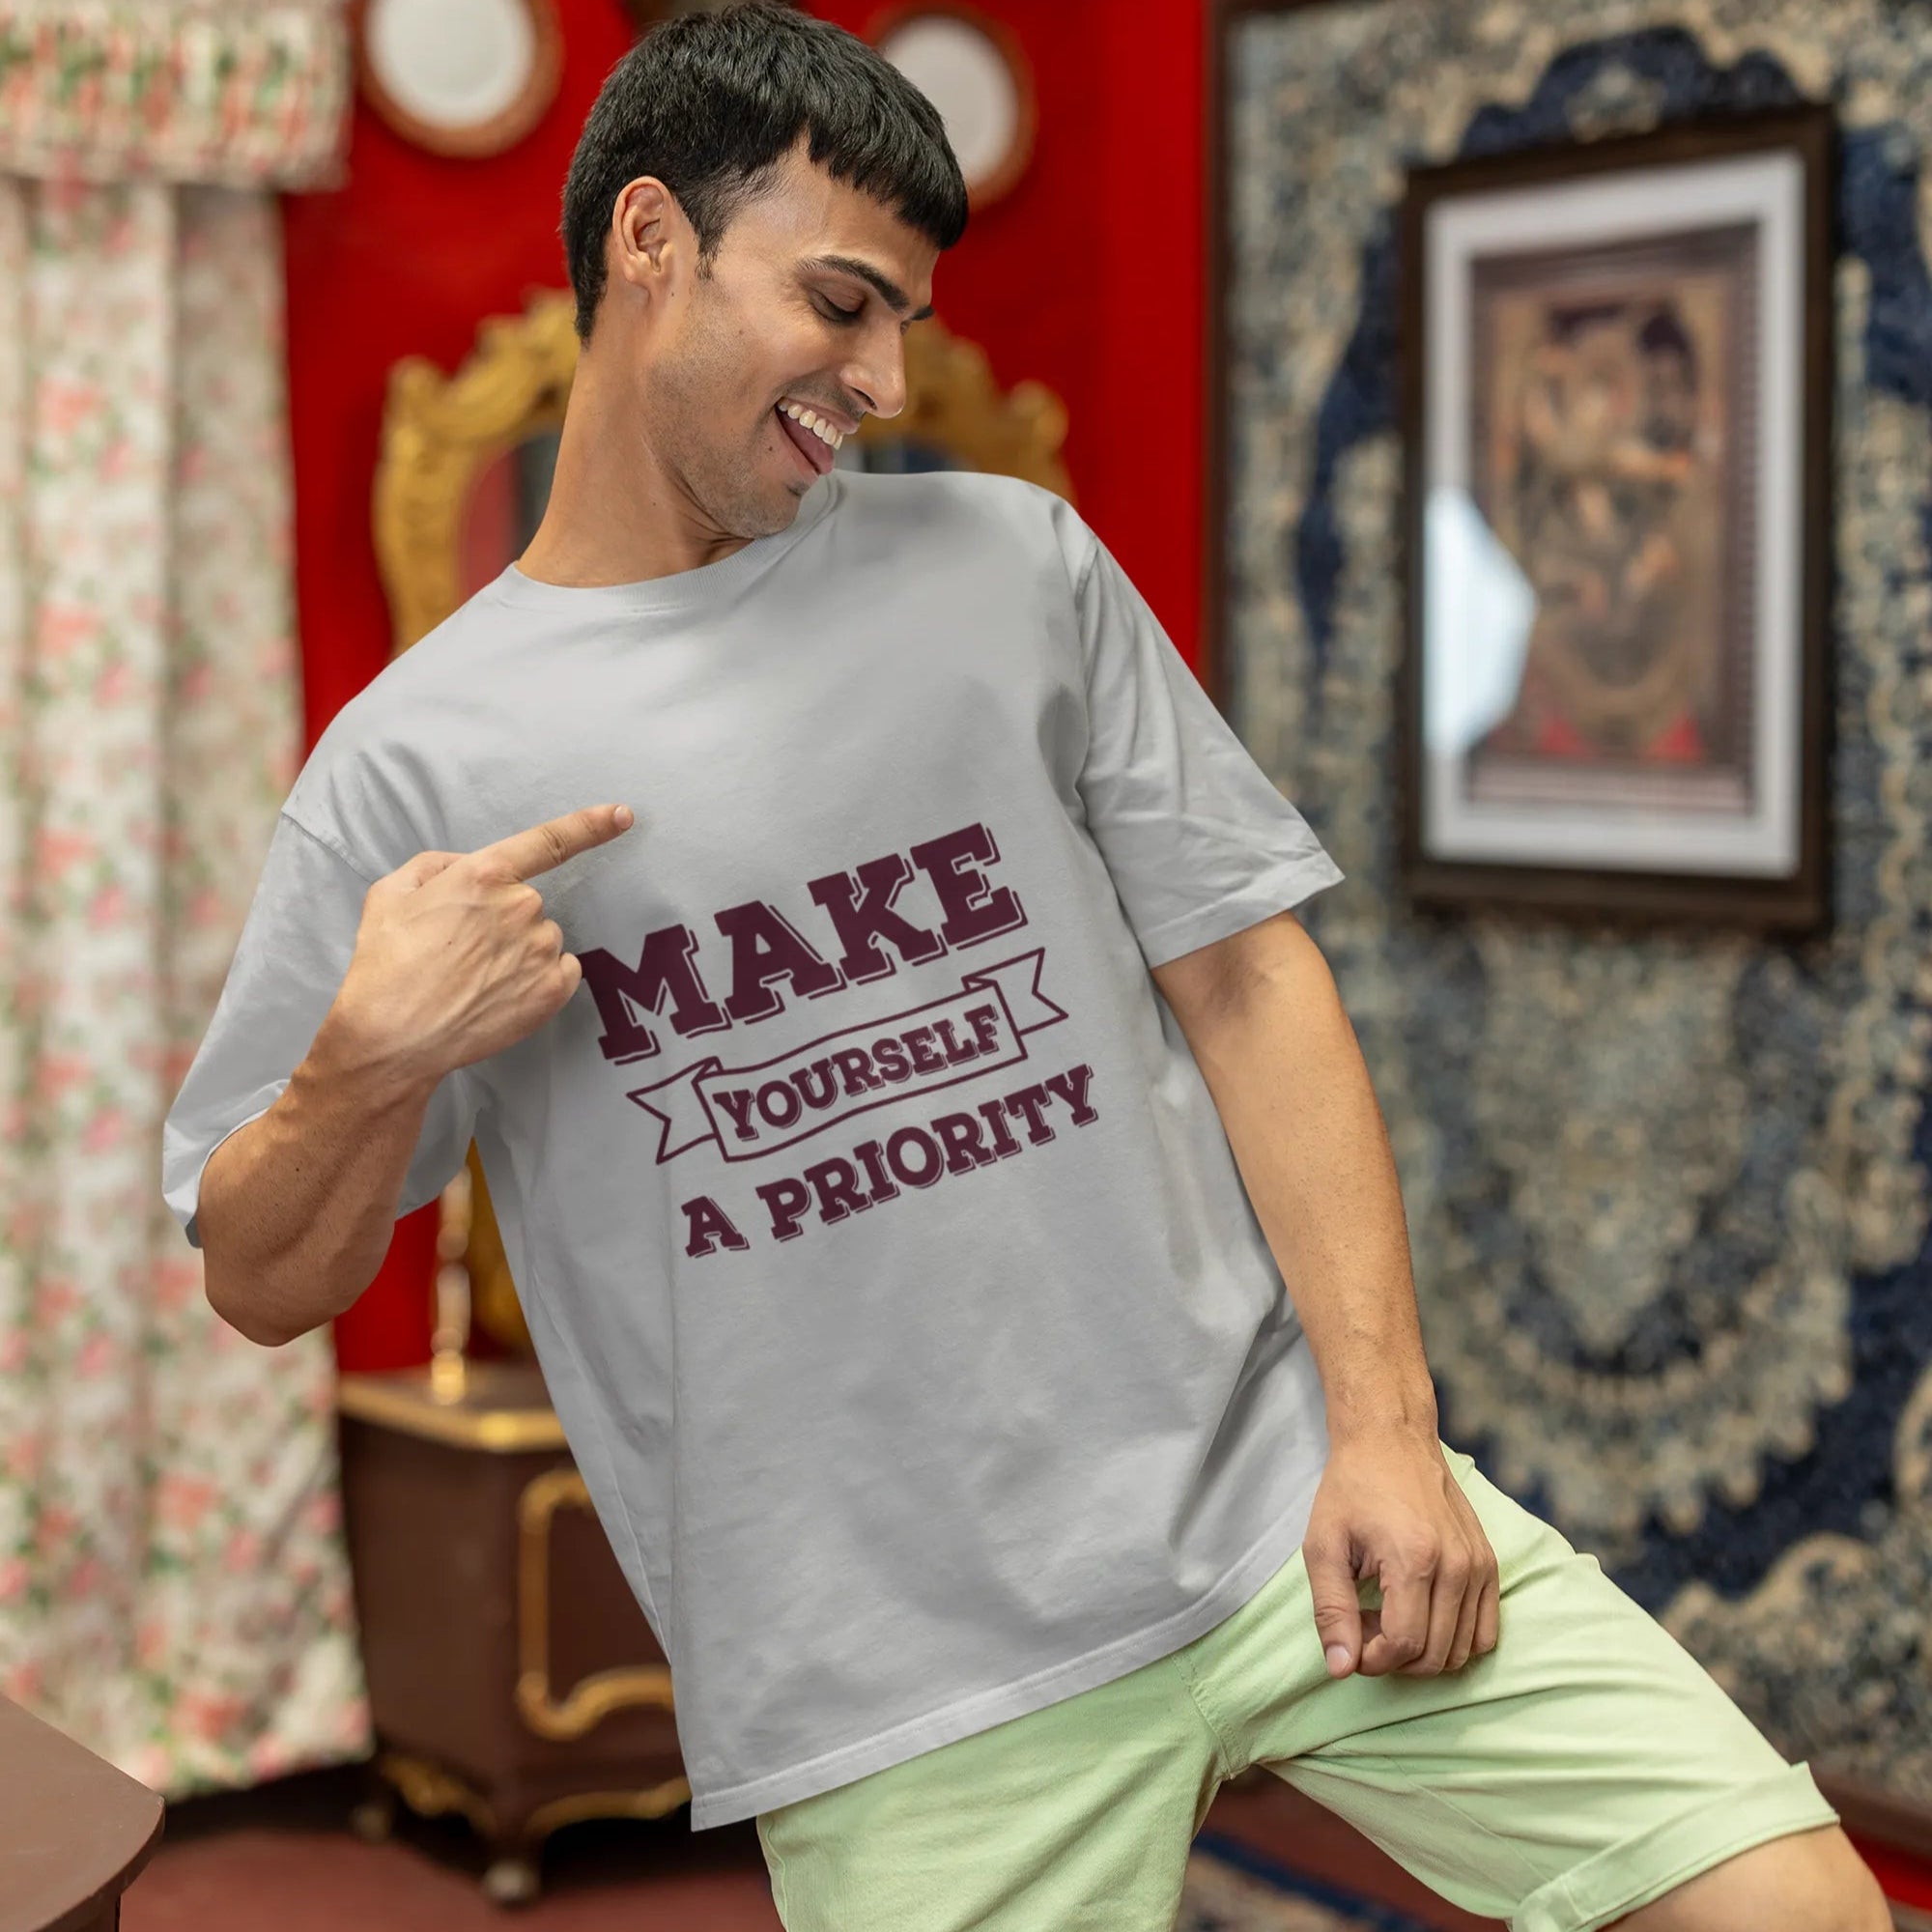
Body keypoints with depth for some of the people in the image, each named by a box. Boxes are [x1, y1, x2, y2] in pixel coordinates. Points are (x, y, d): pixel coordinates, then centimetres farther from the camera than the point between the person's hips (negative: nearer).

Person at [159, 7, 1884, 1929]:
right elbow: (262, 1283, 5)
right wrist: (371, 1061, -17)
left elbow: (1241, 976, 5)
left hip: (1278, 1502, 2)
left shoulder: (1015, 564, 8)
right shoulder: (406, 765, 1)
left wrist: (1386, 1426, -4)